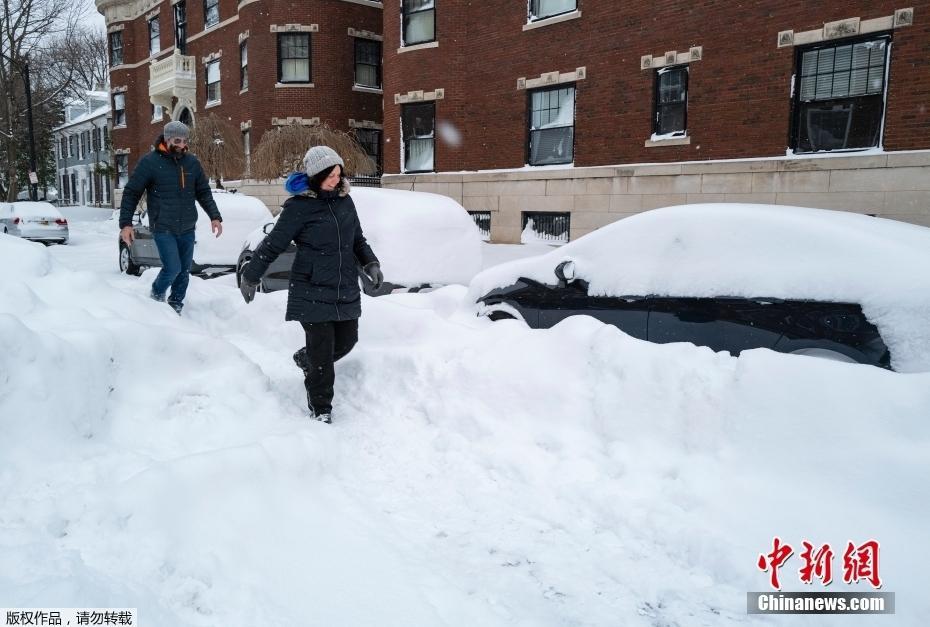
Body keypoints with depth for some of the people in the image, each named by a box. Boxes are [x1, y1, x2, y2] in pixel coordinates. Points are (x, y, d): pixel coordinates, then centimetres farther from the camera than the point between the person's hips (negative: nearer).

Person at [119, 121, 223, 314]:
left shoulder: (192, 162, 5)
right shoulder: (150, 162, -8)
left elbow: (204, 192, 12)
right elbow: (131, 192, -5)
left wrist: (215, 216, 0)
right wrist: (126, 223, -11)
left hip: (187, 229, 5)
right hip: (163, 229, -4)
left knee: (184, 270, 8)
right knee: (173, 268, -11)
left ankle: (175, 306, 23)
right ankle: (156, 295, 18)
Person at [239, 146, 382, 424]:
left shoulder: (345, 201, 8)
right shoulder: (299, 206, -10)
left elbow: (357, 240, 21)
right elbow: (272, 244, -5)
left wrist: (370, 263, 7)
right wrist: (250, 278, -2)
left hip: (346, 291, 6)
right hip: (312, 292, -6)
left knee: (346, 340, 13)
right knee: (323, 352, -3)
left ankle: (306, 359, 43)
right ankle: (320, 408, 15)